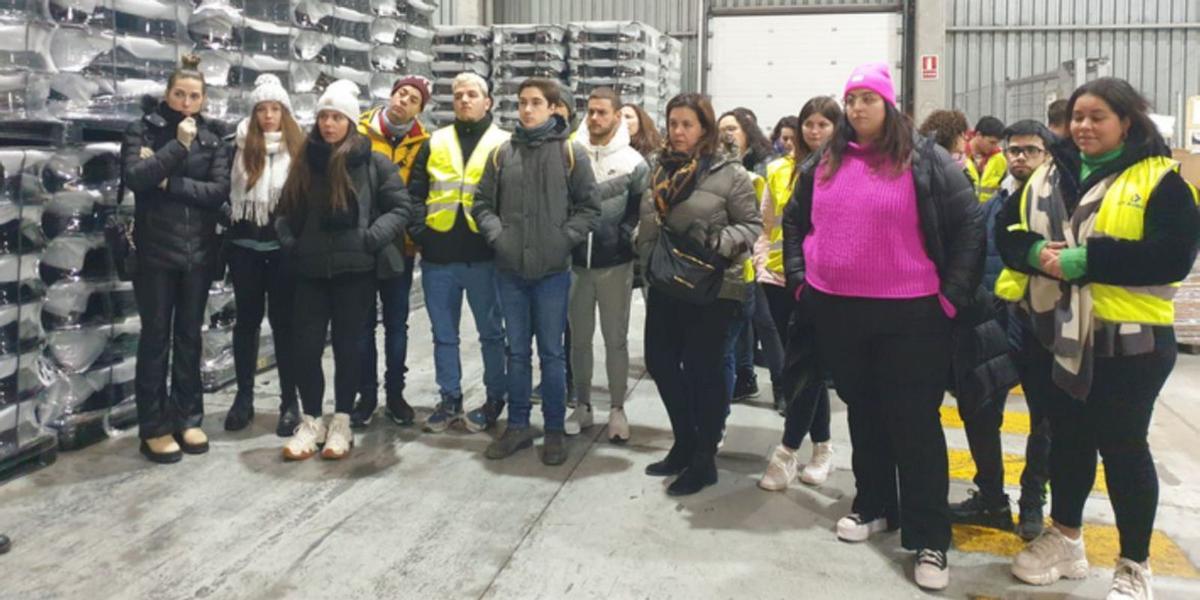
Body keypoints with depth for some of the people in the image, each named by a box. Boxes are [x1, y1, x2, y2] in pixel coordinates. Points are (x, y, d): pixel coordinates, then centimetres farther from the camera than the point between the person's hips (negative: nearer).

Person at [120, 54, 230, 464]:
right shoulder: (143, 130, 0)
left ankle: (188, 417, 20)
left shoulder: (212, 139, 7)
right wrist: (178, 145, -20)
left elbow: (220, 191, -6)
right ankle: (154, 427, 9)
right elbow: (134, 177, -17)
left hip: (199, 251, 3)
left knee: (190, 335, 10)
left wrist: (171, 183, -14)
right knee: (156, 337, 2)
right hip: (156, 251, -3)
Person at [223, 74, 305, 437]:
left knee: (283, 322, 4)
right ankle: (244, 397, 21)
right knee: (247, 320, 11)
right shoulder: (240, 146, 2)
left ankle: (290, 402, 11)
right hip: (246, 246, 2)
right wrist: (231, 225, 0)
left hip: (283, 247, -2)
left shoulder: (299, 149, -1)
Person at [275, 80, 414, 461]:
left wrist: (369, 238, -13)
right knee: (306, 345, 3)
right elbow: (287, 209, 18)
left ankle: (341, 422, 17)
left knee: (347, 344, 4)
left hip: (355, 269, -3)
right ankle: (311, 421, 17)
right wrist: (289, 243, 3)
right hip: (311, 269, 4)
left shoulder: (373, 162, -2)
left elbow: (401, 209, -3)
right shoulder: (305, 161, 10)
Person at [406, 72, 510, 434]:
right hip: (438, 255, 3)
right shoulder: (434, 143, 13)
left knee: (491, 332, 7)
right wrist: (420, 231, -2)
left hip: (483, 255, -3)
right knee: (444, 334, 10)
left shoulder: (503, 144, 4)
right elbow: (415, 192, 10)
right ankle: (450, 399, 22)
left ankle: (495, 398, 19)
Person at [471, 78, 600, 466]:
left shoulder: (572, 153, -1)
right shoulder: (502, 153, 8)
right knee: (517, 351, 12)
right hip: (510, 270, 3)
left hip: (553, 271, -3)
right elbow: (483, 203, 12)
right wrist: (497, 234, -4)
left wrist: (563, 240, -12)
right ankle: (517, 425, 23)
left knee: (551, 353, 5)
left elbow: (588, 207, -1)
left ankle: (555, 430, 16)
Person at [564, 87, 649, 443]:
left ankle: (617, 409, 15)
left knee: (616, 338, 5)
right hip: (575, 261, 2)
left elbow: (640, 211, 1)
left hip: (615, 264, -2)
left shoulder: (633, 161, -1)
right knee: (579, 338, 10)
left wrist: (622, 238, -7)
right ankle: (582, 405, 22)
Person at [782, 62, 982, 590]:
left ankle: (929, 537, 9)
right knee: (863, 413, 16)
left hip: (909, 314, -4)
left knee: (915, 422, 1)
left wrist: (952, 295, -8)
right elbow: (794, 221, 19)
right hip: (836, 311, 4)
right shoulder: (823, 164, 9)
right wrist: (799, 279, 10)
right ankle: (873, 506, 33)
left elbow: (970, 227, -4)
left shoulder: (926, 161, -3)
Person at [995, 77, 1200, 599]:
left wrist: (1086, 259, -23)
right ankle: (1064, 538, 35)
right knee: (1067, 438, 17)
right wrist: (1035, 252, -15)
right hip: (1054, 333, 5)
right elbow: (1006, 229, 7)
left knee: (1123, 446, 4)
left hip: (1124, 340, -5)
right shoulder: (1049, 173, 10)